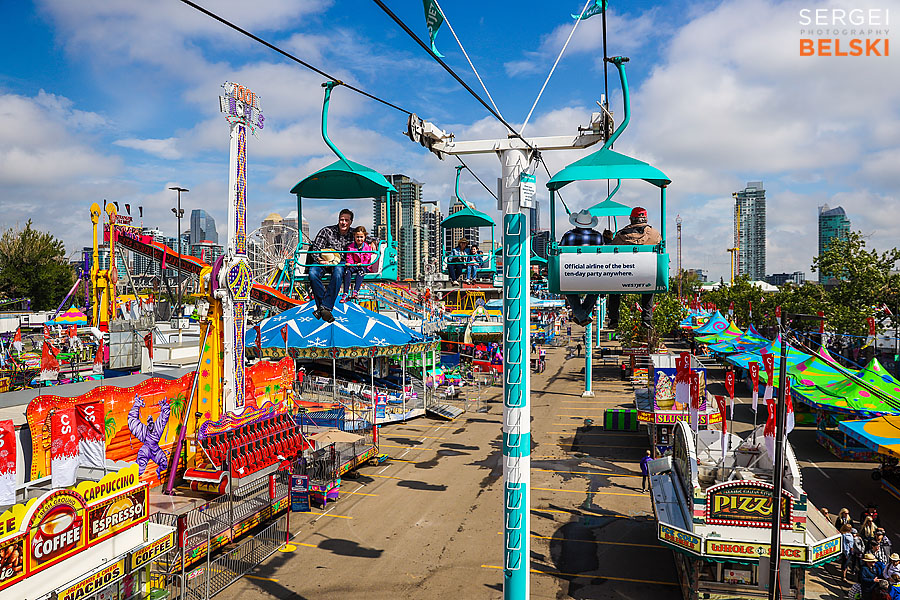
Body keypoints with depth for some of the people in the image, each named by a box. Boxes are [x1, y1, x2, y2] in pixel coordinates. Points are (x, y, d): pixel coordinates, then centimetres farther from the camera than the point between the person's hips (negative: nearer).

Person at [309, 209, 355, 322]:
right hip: (323, 260, 0)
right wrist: (320, 260, -18)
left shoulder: (352, 235, 8)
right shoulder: (326, 231, 0)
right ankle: (322, 304, -30)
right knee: (313, 273, -33)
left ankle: (325, 307, -39)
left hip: (340, 262, 0)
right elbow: (315, 249, -1)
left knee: (338, 274, -37)